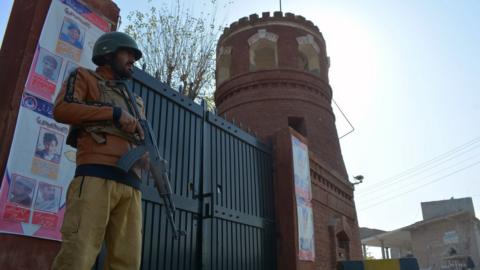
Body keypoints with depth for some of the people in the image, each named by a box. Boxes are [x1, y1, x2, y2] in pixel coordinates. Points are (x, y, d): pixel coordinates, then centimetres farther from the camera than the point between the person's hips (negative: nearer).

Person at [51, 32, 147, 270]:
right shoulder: (85, 77, 18)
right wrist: (114, 113, -6)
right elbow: (62, 109, -2)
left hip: (130, 184, 6)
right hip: (96, 176, -6)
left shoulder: (128, 98, 34)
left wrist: (148, 157, 8)